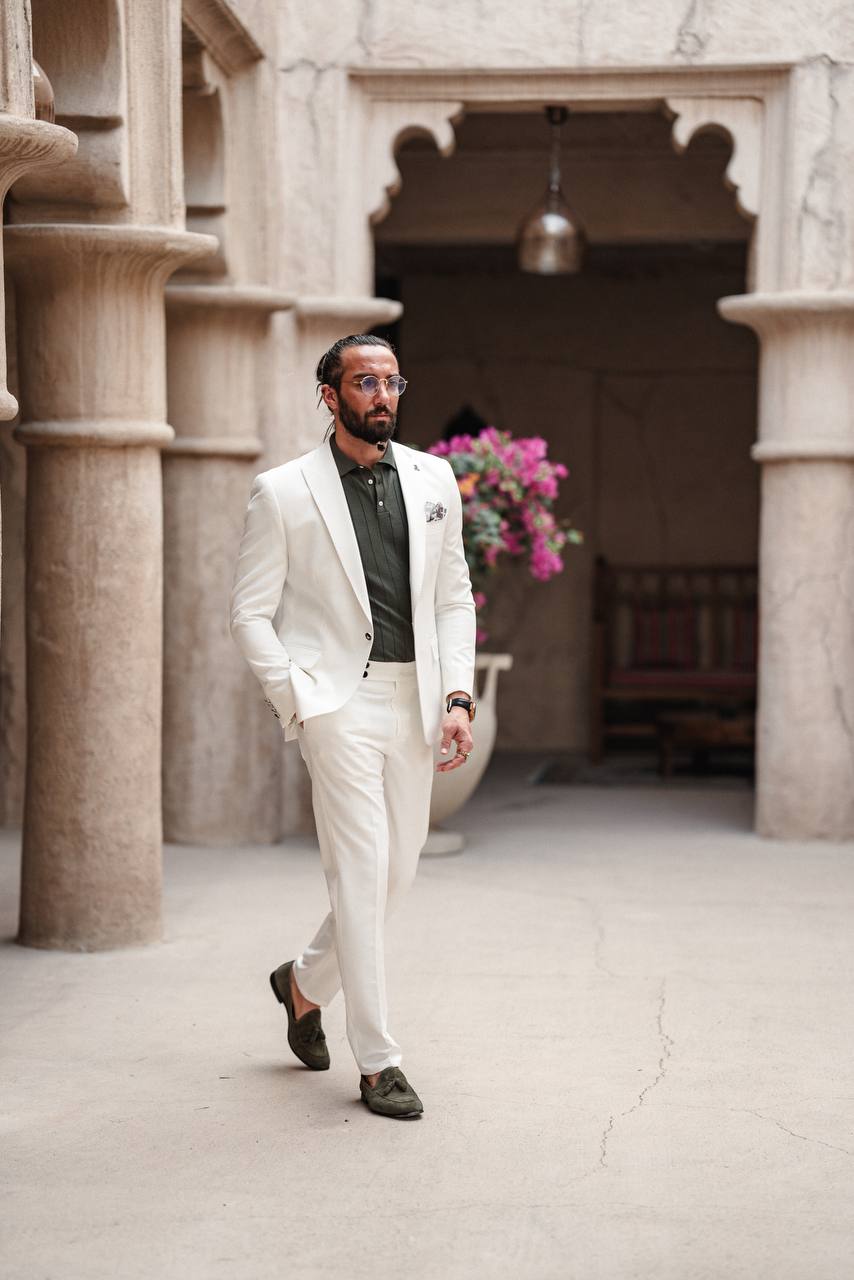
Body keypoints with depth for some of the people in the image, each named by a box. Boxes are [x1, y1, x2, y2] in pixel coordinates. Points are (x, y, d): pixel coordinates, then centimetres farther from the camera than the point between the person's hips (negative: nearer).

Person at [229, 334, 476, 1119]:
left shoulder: (433, 479, 10)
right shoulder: (284, 493, -2)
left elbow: (454, 598, 13)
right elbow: (252, 613, 0)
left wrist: (458, 697, 2)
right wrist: (301, 703, -10)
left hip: (414, 701, 5)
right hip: (337, 697, -5)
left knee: (399, 870, 10)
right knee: (362, 872, -8)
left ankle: (306, 983, 36)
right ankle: (377, 1061, 0)